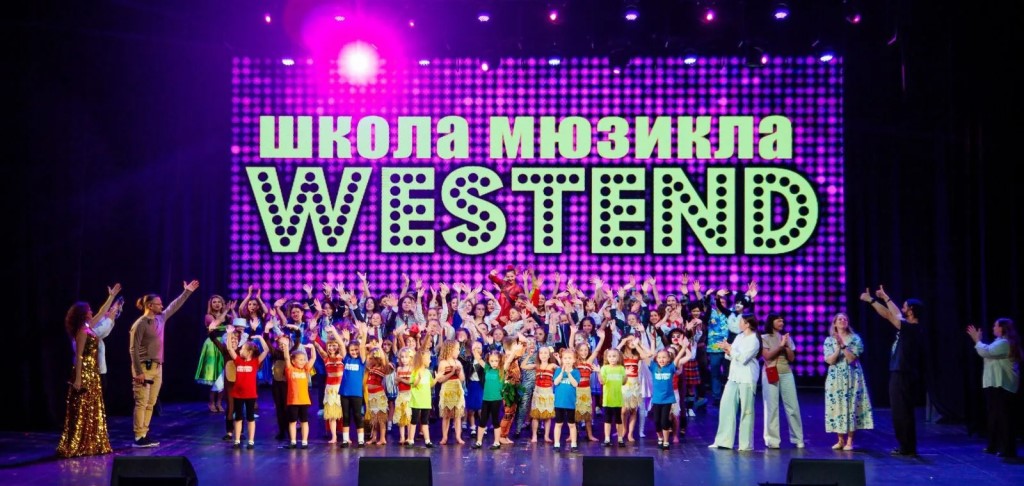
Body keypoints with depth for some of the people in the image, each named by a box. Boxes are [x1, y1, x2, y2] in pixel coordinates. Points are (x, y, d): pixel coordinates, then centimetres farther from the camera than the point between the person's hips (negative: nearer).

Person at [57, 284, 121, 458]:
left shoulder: (88, 327, 11)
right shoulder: (82, 331, -14)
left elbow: (102, 313, 26)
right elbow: (79, 356, -18)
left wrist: (111, 296, 28)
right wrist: (78, 378, -22)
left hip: (92, 373, 9)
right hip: (85, 373, -9)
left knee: (92, 409, 11)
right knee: (83, 410, -8)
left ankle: (89, 445, 15)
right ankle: (76, 447, -6)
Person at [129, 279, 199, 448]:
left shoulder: (161, 318, 9)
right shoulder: (140, 324, -13)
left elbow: (174, 306, 24)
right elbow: (133, 349, -14)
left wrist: (187, 292, 25)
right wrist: (138, 371, -19)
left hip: (158, 368, 8)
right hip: (145, 367, -8)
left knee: (151, 403, 9)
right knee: (142, 403, -7)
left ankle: (144, 435, 13)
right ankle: (138, 438, -6)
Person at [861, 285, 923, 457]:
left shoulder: (912, 328, -15)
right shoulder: (907, 327, 11)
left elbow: (896, 316, -25)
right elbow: (888, 315, 20)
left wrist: (886, 298, -18)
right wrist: (871, 300, 19)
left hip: (904, 375, -10)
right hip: (899, 374, 10)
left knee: (902, 412, -6)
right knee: (899, 412, 13)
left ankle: (908, 448, -2)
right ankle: (906, 446, 18)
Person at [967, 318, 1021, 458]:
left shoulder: (1004, 343, -17)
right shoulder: (1001, 342, 18)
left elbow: (986, 352, -24)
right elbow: (988, 352, 25)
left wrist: (977, 340, -9)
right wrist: (978, 341, 17)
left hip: (1001, 385, -11)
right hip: (996, 384, 11)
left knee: (1004, 416, -10)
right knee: (995, 415, 15)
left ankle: (1008, 449, -10)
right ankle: (995, 446, 21)